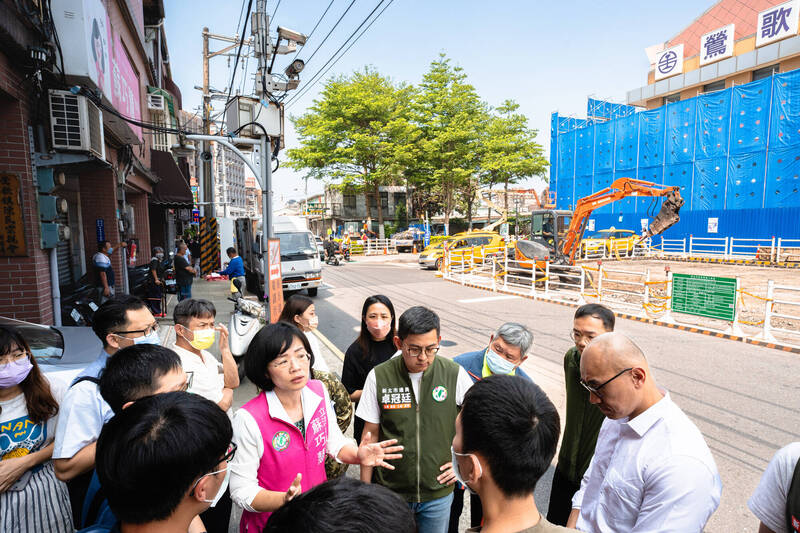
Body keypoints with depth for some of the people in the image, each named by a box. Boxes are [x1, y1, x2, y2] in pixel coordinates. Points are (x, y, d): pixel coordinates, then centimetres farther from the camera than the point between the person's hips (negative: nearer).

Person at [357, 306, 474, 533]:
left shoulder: (455, 374, -13)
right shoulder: (378, 377, -13)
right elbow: (370, 434, -4)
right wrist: (365, 488, 0)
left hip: (438, 492, 1)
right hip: (390, 490, 0)